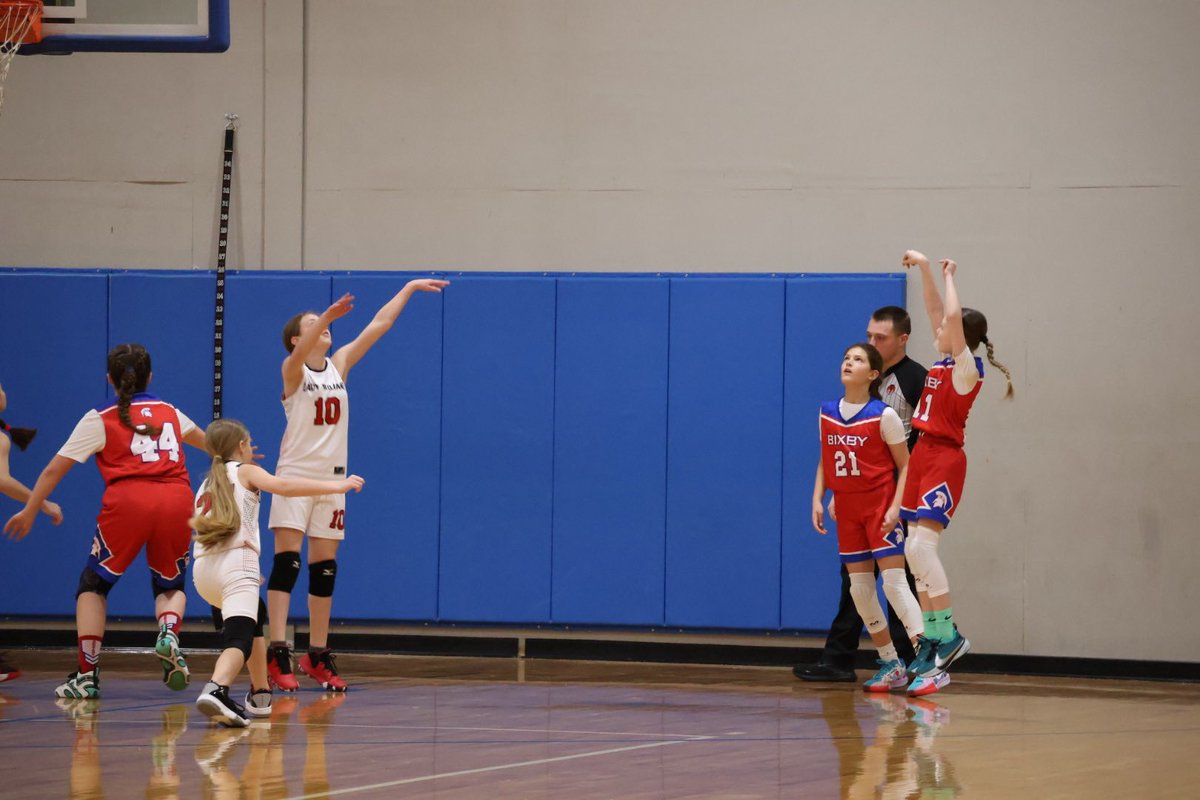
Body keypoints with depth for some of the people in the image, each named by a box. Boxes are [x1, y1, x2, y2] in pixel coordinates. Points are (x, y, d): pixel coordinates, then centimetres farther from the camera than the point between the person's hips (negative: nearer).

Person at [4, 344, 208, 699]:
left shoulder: (100, 420, 13)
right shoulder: (169, 412, 25)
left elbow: (54, 470, 13)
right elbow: (200, 437, 47)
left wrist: (29, 511, 25)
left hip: (127, 500, -3)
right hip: (176, 502, 3)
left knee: (93, 585, 15)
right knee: (170, 585, 23)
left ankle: (87, 675, 4)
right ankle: (169, 633, -10)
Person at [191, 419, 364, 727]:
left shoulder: (206, 486, 29)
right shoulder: (246, 472, 12)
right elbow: (282, 486, -7)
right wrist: (336, 486, -10)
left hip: (203, 567, 7)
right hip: (235, 563, -7)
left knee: (254, 615, 32)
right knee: (239, 635, -21)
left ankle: (261, 696, 35)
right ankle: (216, 690, -49)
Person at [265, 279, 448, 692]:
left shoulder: (339, 364, 9)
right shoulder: (293, 370, -7)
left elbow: (378, 325, 8)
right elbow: (301, 351, -30)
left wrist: (409, 289, 5)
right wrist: (328, 317, -46)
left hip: (331, 478, 5)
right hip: (295, 475, -5)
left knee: (325, 568, 6)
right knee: (287, 562, -12)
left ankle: (318, 657, 12)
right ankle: (277, 654, -17)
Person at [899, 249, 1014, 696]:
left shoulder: (967, 368, -11)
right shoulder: (946, 362, 11)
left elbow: (953, 316, -22)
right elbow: (935, 309, 18)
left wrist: (949, 277, -10)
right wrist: (925, 268, 13)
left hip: (944, 459, -9)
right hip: (923, 455, 9)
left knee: (921, 545, -20)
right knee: (916, 551, 7)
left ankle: (949, 634, -18)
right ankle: (932, 642, 10)